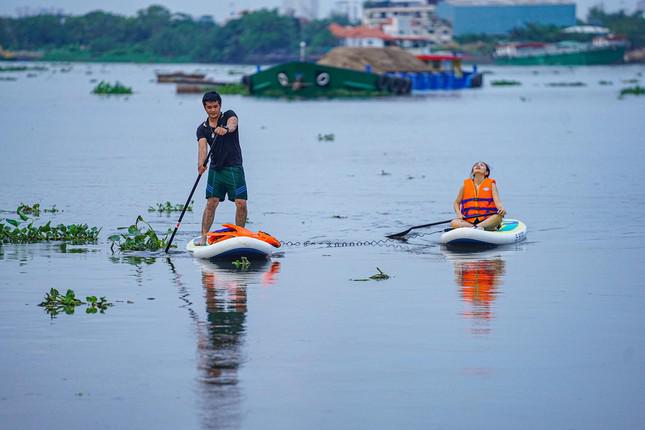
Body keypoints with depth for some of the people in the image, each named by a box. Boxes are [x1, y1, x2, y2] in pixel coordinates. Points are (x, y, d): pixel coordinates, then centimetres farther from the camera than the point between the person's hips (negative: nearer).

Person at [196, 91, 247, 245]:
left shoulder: (229, 116, 0)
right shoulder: (202, 128, 5)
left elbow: (233, 123, -26)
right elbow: (202, 146, -14)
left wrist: (226, 129, -52)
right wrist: (201, 163, -35)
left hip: (234, 167, -2)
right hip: (215, 169, 2)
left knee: (241, 203, -8)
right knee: (211, 203, -5)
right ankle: (203, 237, -5)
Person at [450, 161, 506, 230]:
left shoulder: (491, 184, 9)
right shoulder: (465, 185, 12)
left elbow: (497, 201, -5)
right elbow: (457, 203, 21)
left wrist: (502, 209, -28)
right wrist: (459, 214, 0)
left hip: (487, 220, -1)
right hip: (468, 221, 1)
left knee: (499, 216, -33)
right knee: (454, 223, -29)